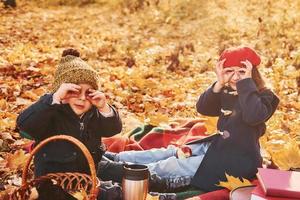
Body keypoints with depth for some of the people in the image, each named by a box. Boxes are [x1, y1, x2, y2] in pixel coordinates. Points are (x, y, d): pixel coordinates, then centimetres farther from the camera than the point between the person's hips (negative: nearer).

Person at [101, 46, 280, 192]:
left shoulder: (264, 96, -13)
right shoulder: (227, 92, 6)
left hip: (238, 161, -7)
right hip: (218, 146, 7)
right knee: (169, 153, 4)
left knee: (169, 166, -12)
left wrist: (247, 82, -29)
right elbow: (202, 108, -5)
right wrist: (219, 84, -18)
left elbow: (253, 116, -35)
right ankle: (112, 158, 8)